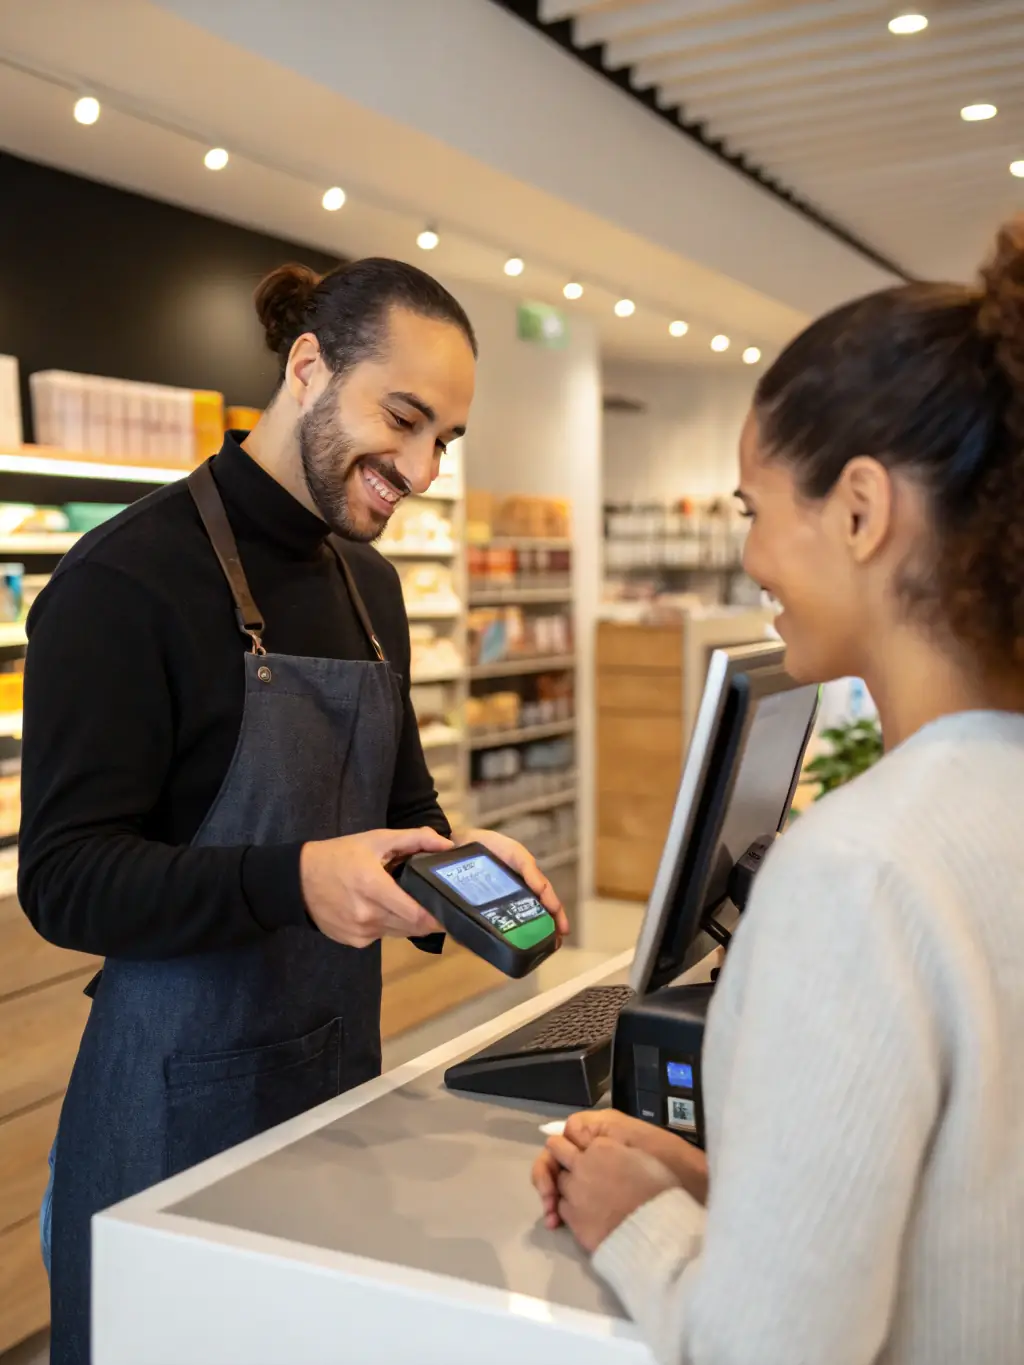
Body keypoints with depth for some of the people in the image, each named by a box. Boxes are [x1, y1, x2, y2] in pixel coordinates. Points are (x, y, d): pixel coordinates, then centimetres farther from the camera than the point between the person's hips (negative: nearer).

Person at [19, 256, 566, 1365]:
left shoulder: (369, 583, 8)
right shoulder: (126, 578, -16)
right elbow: (65, 881, -17)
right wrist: (295, 880, -31)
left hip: (344, 1063, 7)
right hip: (181, 1093, -7)